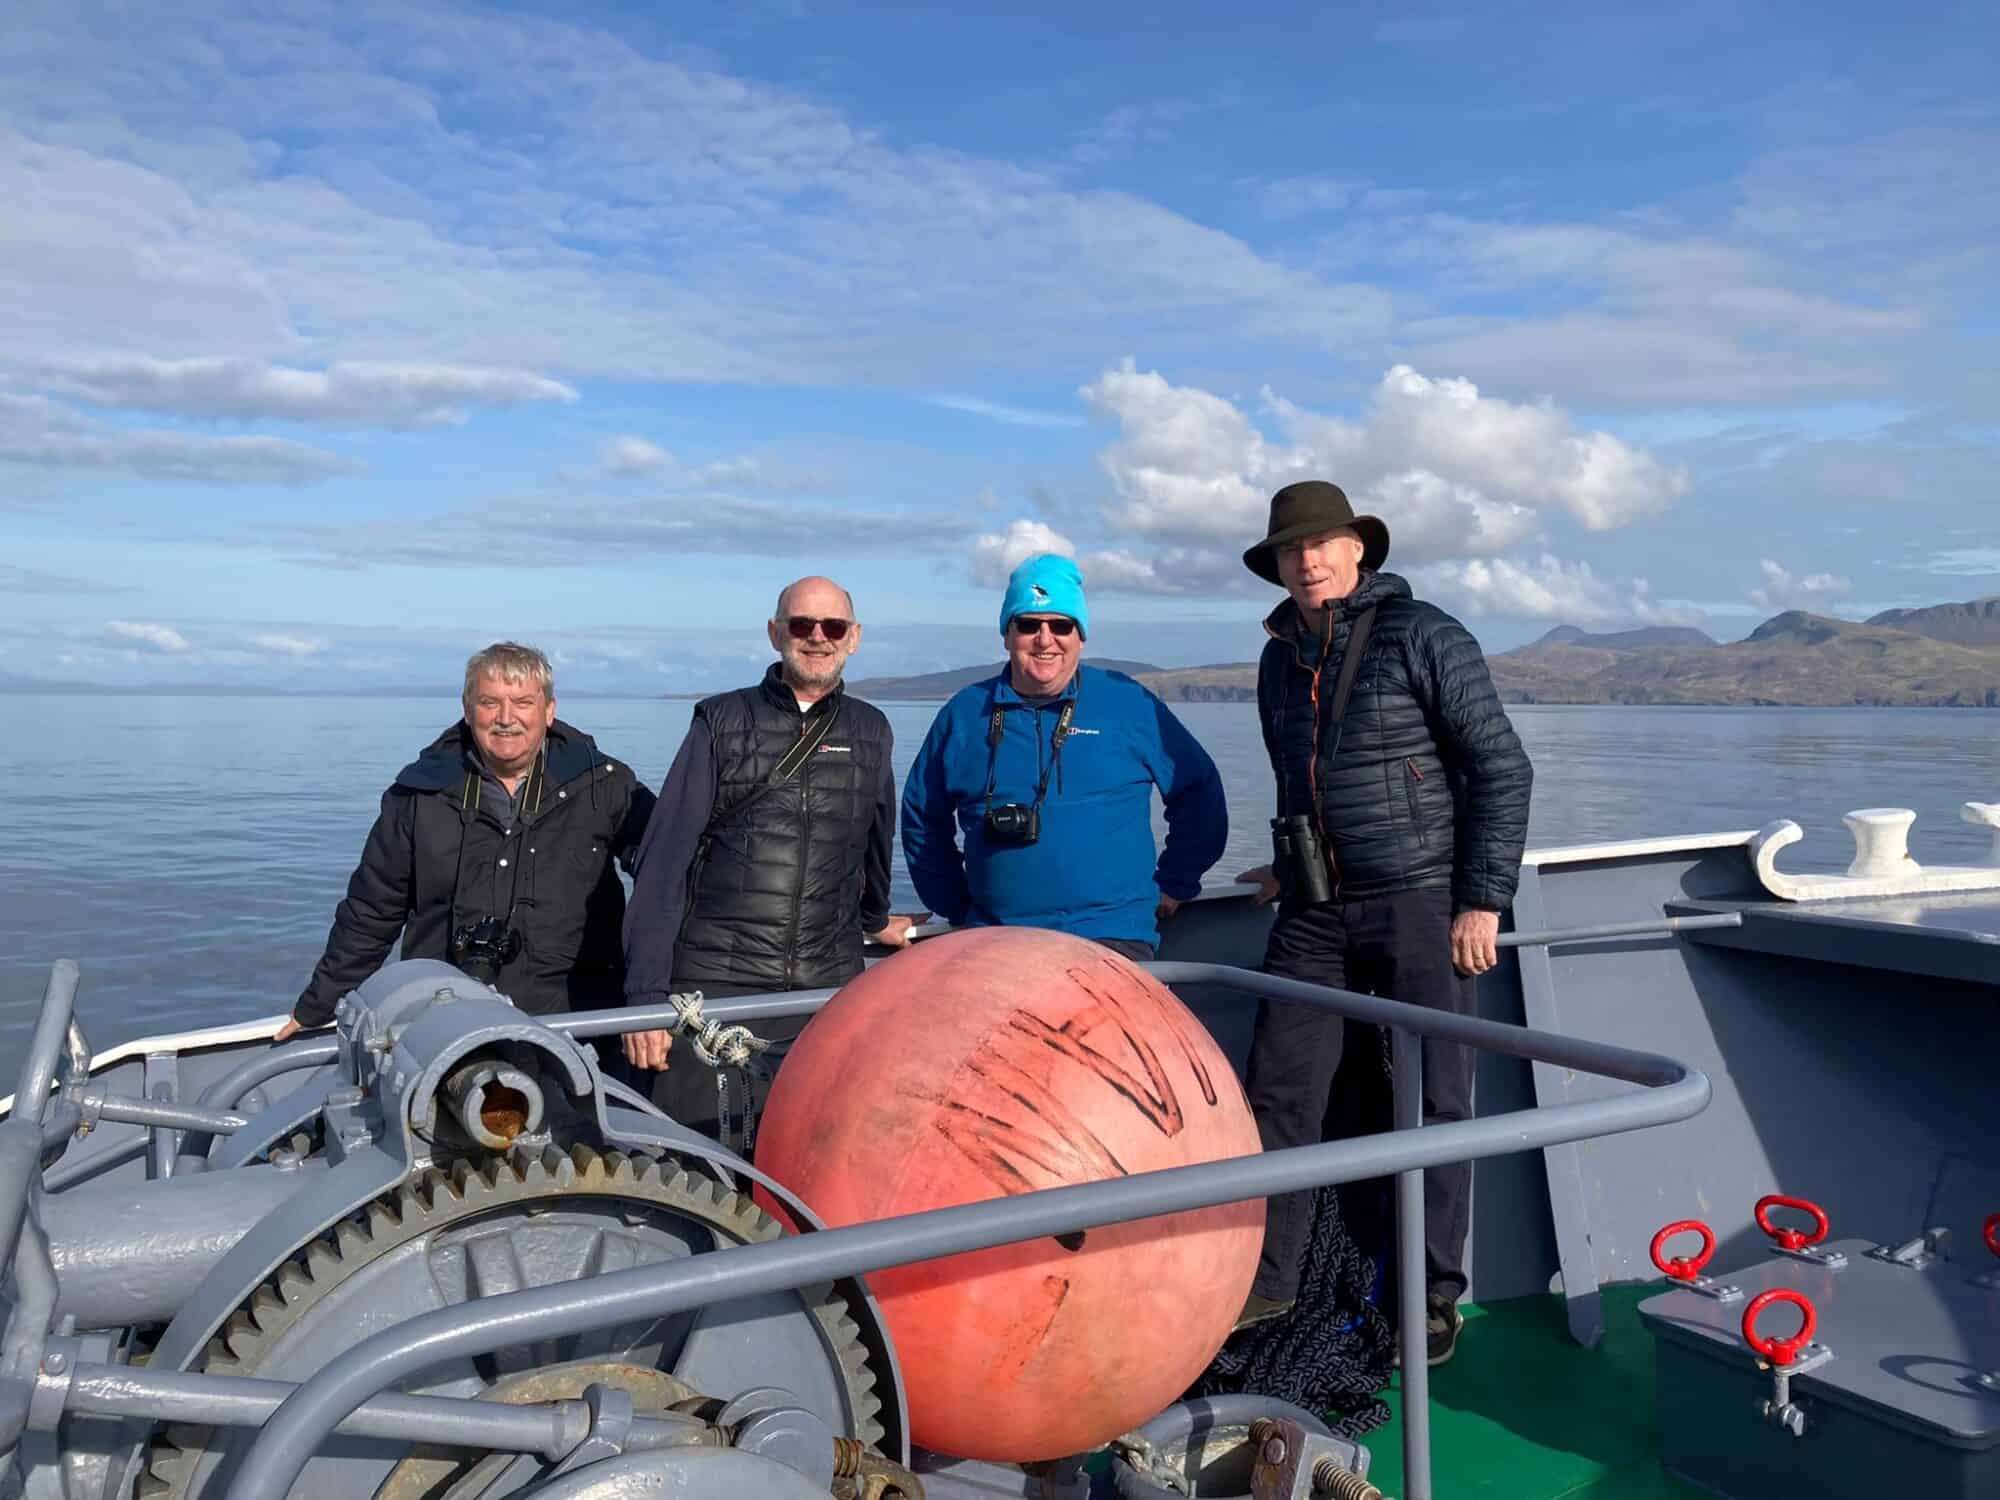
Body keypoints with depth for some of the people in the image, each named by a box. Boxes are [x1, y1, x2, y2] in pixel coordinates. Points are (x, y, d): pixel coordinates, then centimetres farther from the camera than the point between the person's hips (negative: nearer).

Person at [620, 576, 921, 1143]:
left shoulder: (870, 732, 11)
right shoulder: (723, 721, 4)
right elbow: (664, 861, -1)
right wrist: (646, 994, -8)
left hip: (829, 989, 2)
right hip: (715, 986, -2)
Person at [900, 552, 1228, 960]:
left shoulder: (1130, 705, 4)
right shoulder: (965, 713, 9)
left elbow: (1199, 790, 11)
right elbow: (921, 816, 20)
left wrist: (1173, 886, 10)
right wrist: (956, 905, 14)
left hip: (1111, 936, -2)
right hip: (994, 943, 2)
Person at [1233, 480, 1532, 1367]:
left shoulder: (1423, 637, -6)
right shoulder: (1279, 660, 13)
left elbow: (1502, 769, -8)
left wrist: (1483, 901, -12)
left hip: (1419, 906, -5)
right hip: (1314, 917, 6)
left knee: (1430, 1106, 2)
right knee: (1279, 1093, 4)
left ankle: (1433, 1300, 17)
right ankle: (1263, 1281, 17)